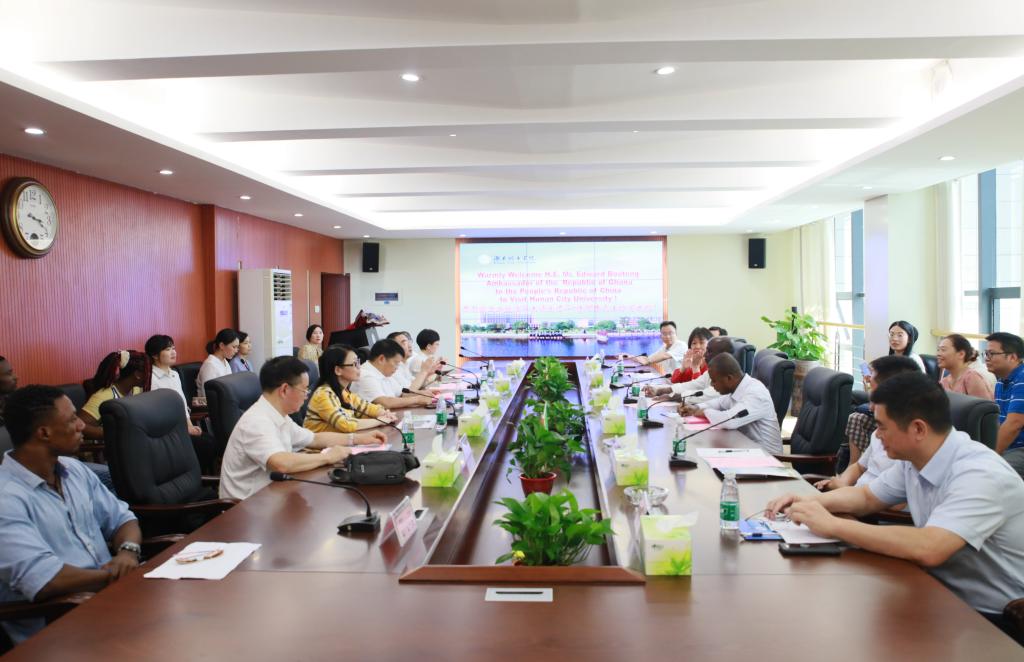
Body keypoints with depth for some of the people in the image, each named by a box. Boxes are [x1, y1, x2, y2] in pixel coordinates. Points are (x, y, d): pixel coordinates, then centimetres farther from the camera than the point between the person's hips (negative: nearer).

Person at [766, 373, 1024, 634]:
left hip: (993, 619, -7)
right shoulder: (913, 459, -2)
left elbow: (928, 549, -40)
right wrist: (810, 501, -6)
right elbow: (866, 497, 13)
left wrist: (832, 525, -32)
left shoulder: (981, 475, -27)